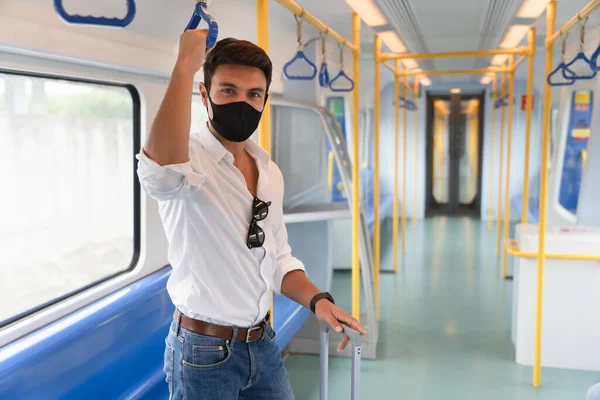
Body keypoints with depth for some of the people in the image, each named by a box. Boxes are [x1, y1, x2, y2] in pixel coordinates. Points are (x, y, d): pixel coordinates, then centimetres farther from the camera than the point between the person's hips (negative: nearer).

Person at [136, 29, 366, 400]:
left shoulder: (270, 172, 4)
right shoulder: (189, 157, -17)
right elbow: (160, 170, -43)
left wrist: (317, 299, -4)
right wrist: (186, 65, -37)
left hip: (263, 343, 6)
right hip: (203, 351, -6)